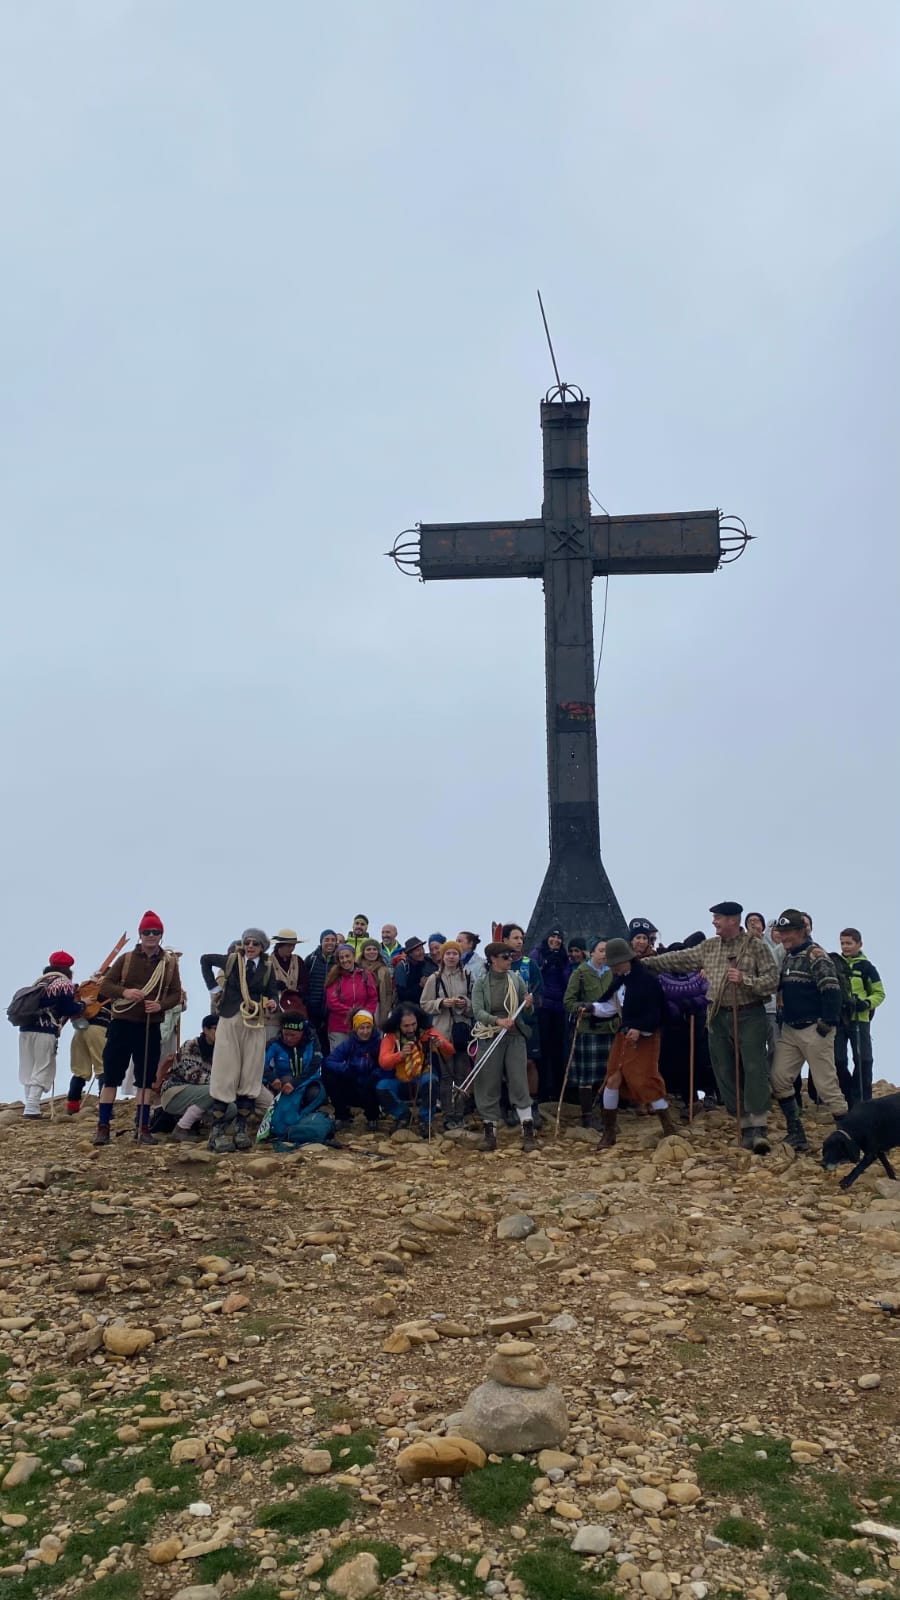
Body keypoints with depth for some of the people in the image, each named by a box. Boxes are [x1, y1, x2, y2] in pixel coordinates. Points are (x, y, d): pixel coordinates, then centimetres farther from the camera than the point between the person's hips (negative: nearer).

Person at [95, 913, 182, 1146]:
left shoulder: (170, 963, 4)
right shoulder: (126, 959, 2)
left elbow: (176, 994, 4)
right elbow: (104, 985, 1)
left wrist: (161, 1005, -16)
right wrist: (123, 991, -18)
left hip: (150, 1028, 1)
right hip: (122, 1024, -1)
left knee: (145, 1079, 7)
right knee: (111, 1076, 0)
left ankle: (142, 1127, 15)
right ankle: (103, 1126, 8)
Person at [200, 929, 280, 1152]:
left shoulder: (267, 968, 3)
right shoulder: (231, 960, 1)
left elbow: (273, 993, 2)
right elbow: (205, 960, 14)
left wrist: (273, 1004, -20)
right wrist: (213, 987, 8)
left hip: (255, 1025, 2)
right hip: (230, 1022, -2)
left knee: (250, 1076, 4)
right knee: (225, 1076, -1)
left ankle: (241, 1128, 15)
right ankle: (217, 1131, 2)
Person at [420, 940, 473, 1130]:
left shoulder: (468, 977, 5)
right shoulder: (434, 979, 3)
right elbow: (424, 1004, 4)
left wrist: (466, 1004, -10)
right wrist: (441, 1003, -11)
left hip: (462, 1031, 1)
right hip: (442, 1031, -1)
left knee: (462, 1075, 6)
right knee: (446, 1075, 0)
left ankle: (460, 1116, 15)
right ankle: (448, 1117, 6)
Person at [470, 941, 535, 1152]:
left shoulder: (516, 979, 4)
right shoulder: (481, 982, -2)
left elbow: (528, 1012, 9)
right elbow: (477, 1011, -13)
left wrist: (529, 1004, -14)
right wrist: (498, 1020, -29)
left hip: (515, 1036, 1)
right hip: (490, 1038, -1)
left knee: (519, 1083, -3)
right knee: (489, 1085, 3)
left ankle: (528, 1133, 1)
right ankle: (489, 1133, 13)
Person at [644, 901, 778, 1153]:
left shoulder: (757, 947, -5)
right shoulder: (708, 947, 9)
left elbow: (773, 979, -10)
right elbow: (679, 959, 11)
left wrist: (745, 980, -23)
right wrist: (647, 963, 7)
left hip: (749, 1015, -5)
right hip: (718, 1017, 5)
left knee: (755, 1068, -11)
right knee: (725, 1073, 6)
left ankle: (758, 1127, -10)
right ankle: (745, 1126, 15)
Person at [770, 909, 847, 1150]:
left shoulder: (815, 955, -12)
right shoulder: (787, 956, 14)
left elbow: (832, 991, -19)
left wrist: (827, 1023, -21)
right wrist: (782, 1017, 17)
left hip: (814, 1030, -8)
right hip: (789, 1030, 8)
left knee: (826, 1084, -5)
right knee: (779, 1079, 4)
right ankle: (796, 1136, 12)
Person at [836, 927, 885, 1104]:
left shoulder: (866, 967, -1)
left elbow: (879, 993, 3)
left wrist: (867, 1003, -15)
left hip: (859, 1020, -3)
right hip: (837, 1019, 3)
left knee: (863, 1060, -1)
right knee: (837, 1060, 3)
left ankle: (862, 1100, 11)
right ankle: (847, 1095, 20)